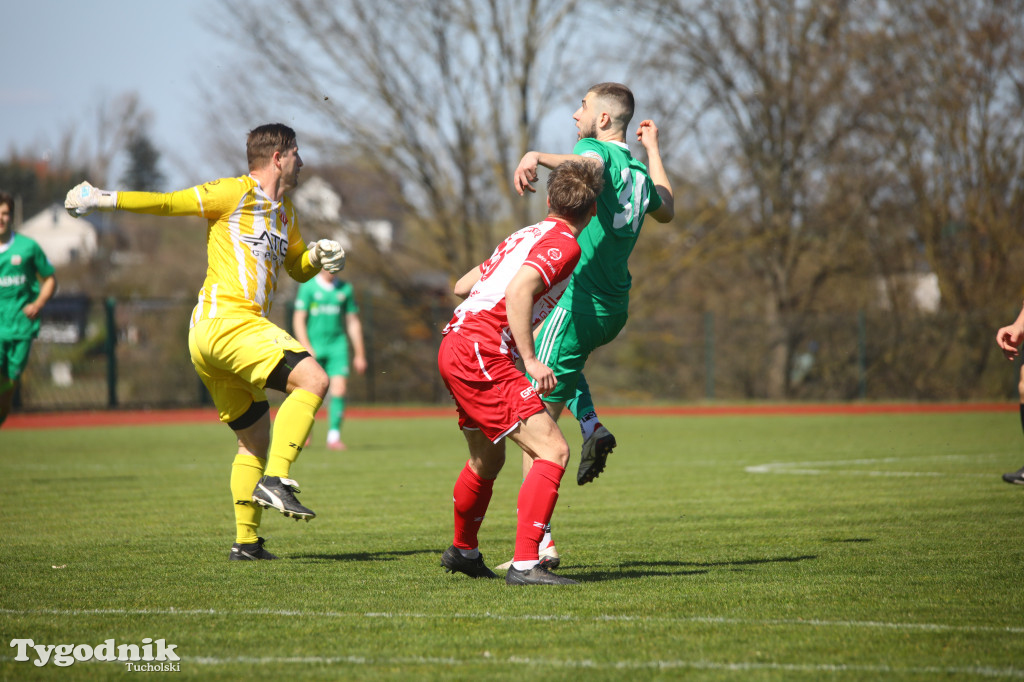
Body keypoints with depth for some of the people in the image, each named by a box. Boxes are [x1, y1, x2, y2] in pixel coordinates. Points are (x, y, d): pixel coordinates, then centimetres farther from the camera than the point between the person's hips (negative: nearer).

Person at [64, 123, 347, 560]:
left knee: (255, 440, 13)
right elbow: (169, 204, -3)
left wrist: (320, 256, 13)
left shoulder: (285, 213, 23)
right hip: (224, 319, -10)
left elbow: (298, 268, 35)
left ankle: (246, 541, 16)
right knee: (313, 379, -21)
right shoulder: (233, 193, -3)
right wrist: (106, 199, -9)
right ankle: (275, 480, -26)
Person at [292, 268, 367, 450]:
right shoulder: (308, 287, 0)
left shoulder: (345, 289, 9)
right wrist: (306, 347, -15)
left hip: (337, 345, 2)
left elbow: (353, 322, 14)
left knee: (339, 389, -15)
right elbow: (298, 319, -3)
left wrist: (359, 354, 12)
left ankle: (334, 436, -14)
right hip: (314, 345, -2)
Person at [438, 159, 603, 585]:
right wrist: (531, 360, -22)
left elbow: (462, 285, 27)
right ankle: (525, 564, -22)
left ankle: (462, 550, 47)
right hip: (482, 353, -10)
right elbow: (518, 291, -23)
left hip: (456, 343, 10)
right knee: (553, 451, -14)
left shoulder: (527, 236, 19)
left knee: (487, 460, 28)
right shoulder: (563, 244, -7)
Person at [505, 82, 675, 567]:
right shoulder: (640, 172, 13)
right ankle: (592, 427, 14)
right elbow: (666, 210, 35)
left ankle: (538, 541, -10)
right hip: (615, 309, 8)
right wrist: (653, 149, 40)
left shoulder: (598, 148, -9)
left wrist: (536, 157, -52)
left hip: (578, 304, -8)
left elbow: (589, 165, -36)